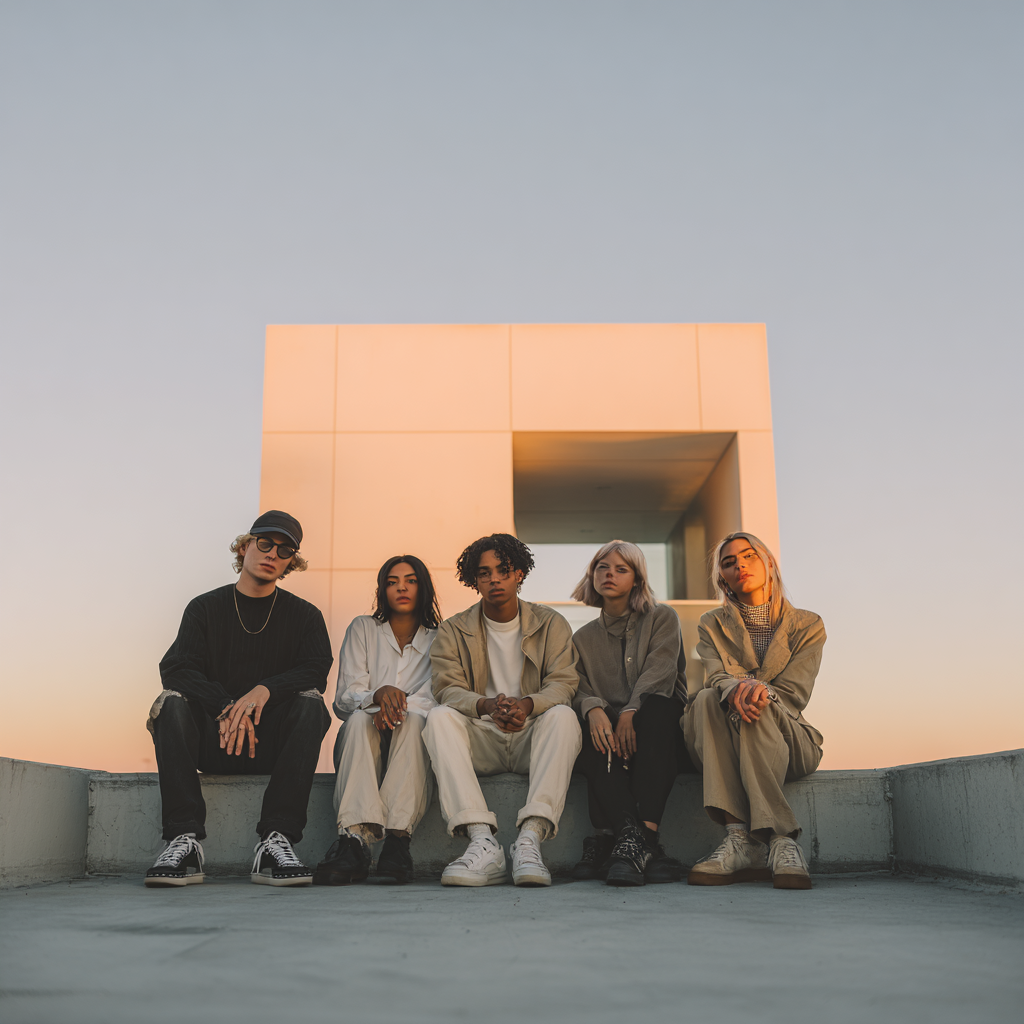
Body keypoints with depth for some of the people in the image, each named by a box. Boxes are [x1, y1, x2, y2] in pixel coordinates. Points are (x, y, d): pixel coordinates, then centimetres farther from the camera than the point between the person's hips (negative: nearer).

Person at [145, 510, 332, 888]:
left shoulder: (304, 615, 9)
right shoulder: (205, 608, 8)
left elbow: (315, 671, -7)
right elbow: (176, 669, -7)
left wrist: (264, 690, -26)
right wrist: (227, 708, -24)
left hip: (272, 743, 0)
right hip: (212, 743, 0)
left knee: (310, 702, -28)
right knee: (171, 701, -25)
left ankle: (276, 839, -35)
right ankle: (185, 839, -33)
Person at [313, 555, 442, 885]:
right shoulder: (362, 629, 11)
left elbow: (435, 697, -5)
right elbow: (345, 697, -1)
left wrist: (400, 705, -27)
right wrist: (378, 695, -25)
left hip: (414, 741, 0)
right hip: (363, 742, 0)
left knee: (414, 720, -34)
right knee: (360, 720, -34)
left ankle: (397, 841, -49)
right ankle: (354, 840, -52)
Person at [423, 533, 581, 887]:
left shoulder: (551, 624, 7)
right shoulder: (453, 630, 8)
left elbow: (563, 685, -5)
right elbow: (448, 689, -6)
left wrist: (526, 705, -29)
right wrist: (487, 706, -30)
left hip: (532, 739, 0)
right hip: (480, 740, 1)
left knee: (563, 716, -32)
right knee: (440, 717, -29)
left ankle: (530, 839, -43)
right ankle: (482, 841, -41)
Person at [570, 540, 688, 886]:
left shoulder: (662, 618, 11)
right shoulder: (584, 638, 20)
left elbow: (659, 672, -7)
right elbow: (578, 689, 5)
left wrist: (630, 713, -25)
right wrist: (593, 708, -21)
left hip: (655, 723, -2)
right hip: (610, 728, 2)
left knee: (658, 707, -37)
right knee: (594, 729, -34)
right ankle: (643, 844, -46)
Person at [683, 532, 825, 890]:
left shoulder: (807, 625, 10)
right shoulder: (712, 625, 14)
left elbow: (795, 692, -4)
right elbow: (716, 676, -7)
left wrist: (761, 692, -29)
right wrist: (735, 689, -33)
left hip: (786, 745, -1)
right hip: (726, 749, 1)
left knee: (758, 708, -34)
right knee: (706, 699, -32)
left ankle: (742, 841, -45)